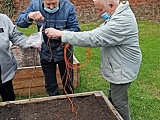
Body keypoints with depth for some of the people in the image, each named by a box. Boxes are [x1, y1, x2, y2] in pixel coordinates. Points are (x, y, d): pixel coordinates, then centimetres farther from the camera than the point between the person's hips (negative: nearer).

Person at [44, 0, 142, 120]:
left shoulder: (122, 22, -31)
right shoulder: (118, 13, 2)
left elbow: (93, 38, -34)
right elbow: (100, 31, 11)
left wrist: (61, 34, -30)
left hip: (122, 70, -10)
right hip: (117, 68, 10)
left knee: (119, 103, 8)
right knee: (113, 98, 24)